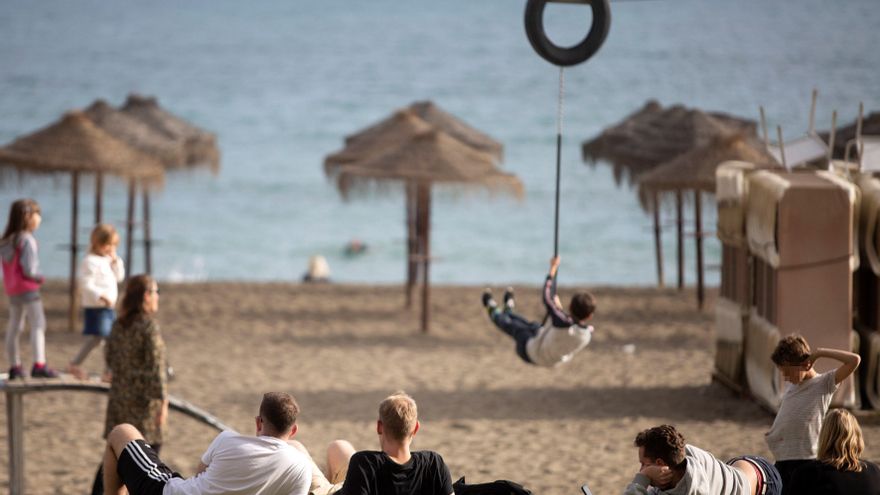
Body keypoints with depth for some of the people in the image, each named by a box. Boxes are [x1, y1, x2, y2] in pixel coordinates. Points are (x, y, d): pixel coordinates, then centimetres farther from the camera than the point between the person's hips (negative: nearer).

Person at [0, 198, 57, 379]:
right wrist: (40, 278, -2)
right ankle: (39, 365, -20)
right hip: (28, 289, -8)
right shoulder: (27, 240, -17)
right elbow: (29, 269, -22)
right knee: (38, 325, -9)